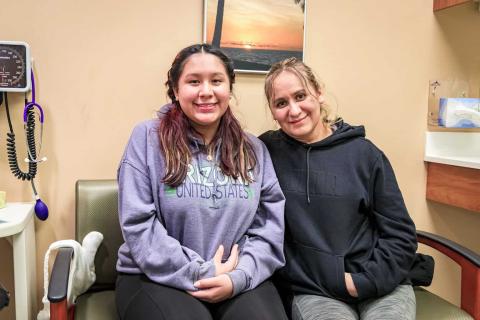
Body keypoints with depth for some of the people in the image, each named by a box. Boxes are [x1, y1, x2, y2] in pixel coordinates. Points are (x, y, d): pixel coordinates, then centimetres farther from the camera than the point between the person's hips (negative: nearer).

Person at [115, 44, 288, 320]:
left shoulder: (254, 149, 9)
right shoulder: (147, 138, -1)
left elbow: (270, 224, 4)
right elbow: (139, 225, -7)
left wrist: (239, 276, -12)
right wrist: (199, 273, -13)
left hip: (240, 280, 3)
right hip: (158, 278, -2)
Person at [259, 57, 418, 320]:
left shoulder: (364, 153, 0)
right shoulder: (267, 151, 0)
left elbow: (401, 234, 4)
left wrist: (365, 280, -6)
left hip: (381, 282, 1)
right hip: (313, 291, -1)